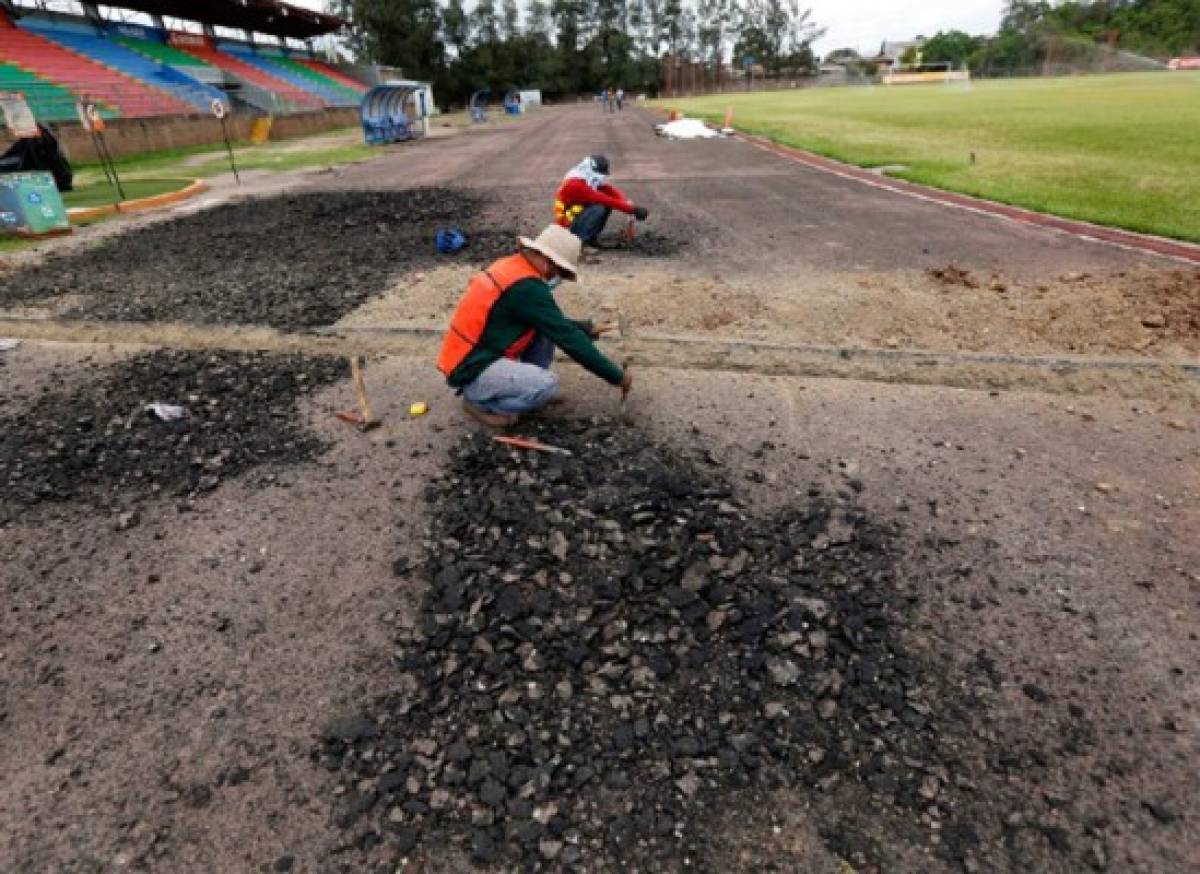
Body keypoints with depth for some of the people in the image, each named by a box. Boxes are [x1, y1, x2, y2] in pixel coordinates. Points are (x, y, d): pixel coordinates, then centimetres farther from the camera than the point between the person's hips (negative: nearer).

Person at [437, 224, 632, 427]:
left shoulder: (511, 266, 7)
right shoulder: (526, 287, -23)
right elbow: (568, 338, -21)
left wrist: (585, 329, 15)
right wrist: (617, 376, -14)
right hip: (471, 370, -9)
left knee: (546, 327, 7)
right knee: (547, 386, -26)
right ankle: (478, 401, -3)